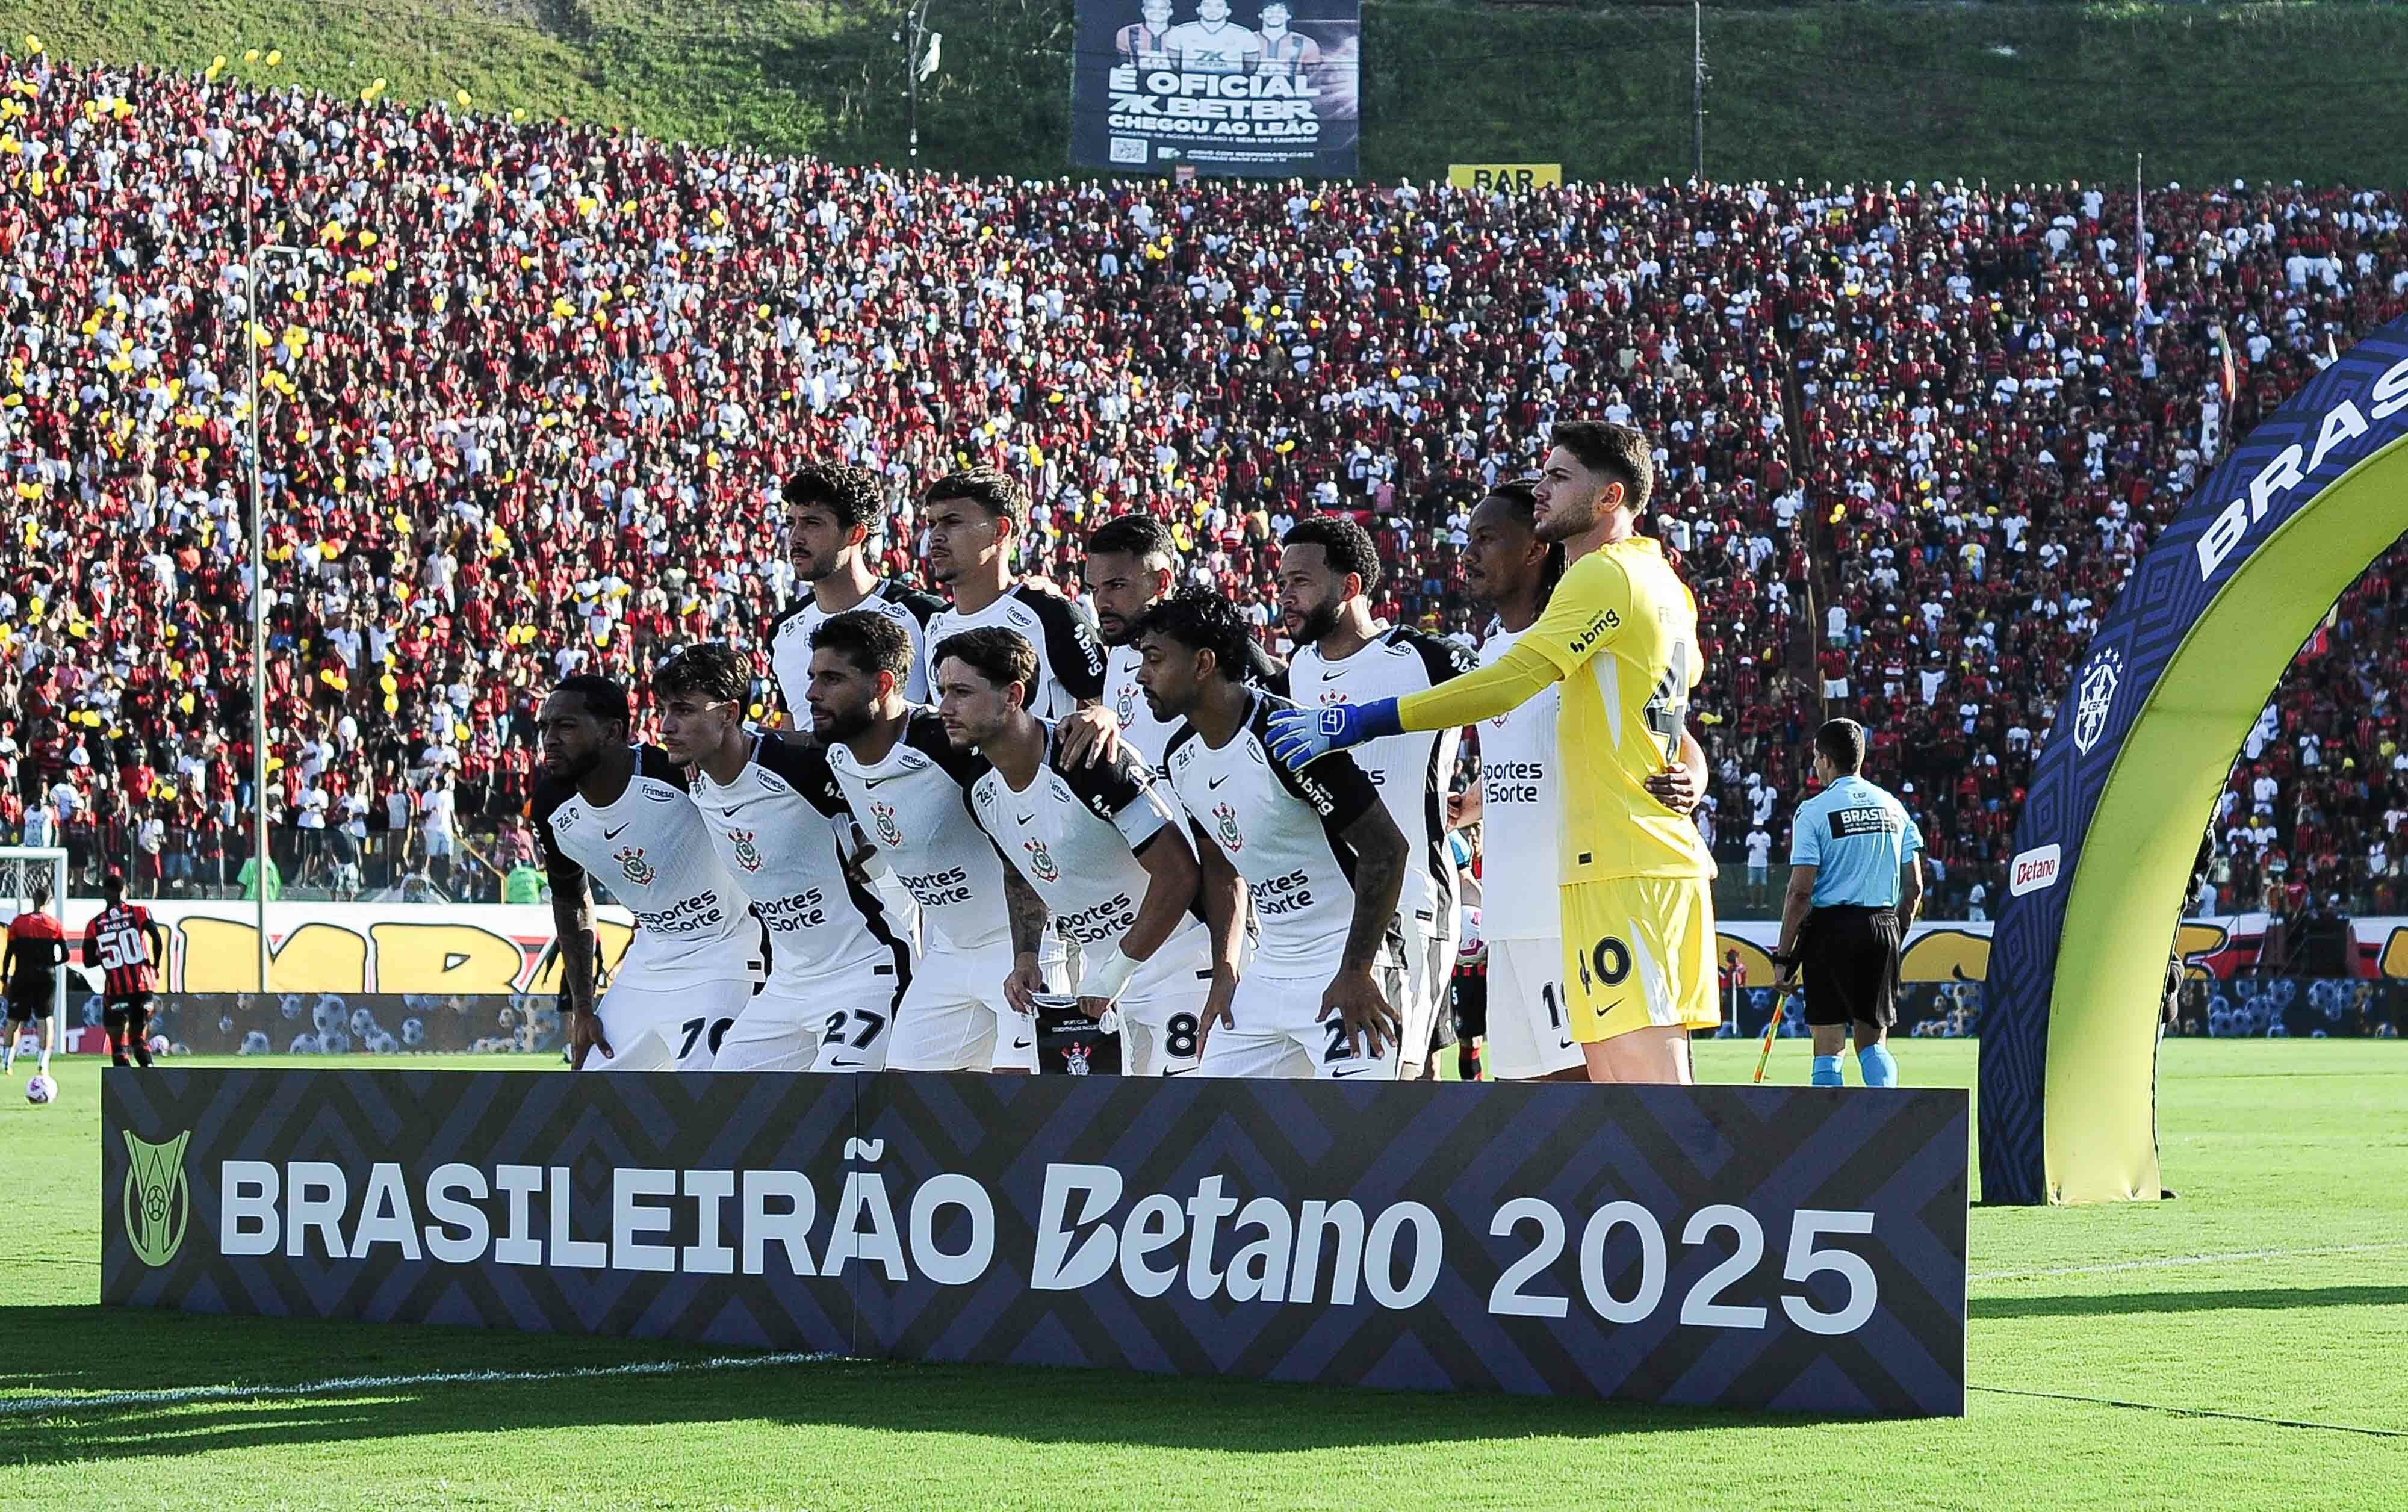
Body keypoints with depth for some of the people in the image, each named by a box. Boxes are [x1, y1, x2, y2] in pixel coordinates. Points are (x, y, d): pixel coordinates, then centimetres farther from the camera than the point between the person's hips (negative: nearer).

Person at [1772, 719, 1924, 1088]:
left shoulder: (1814, 811, -6)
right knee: (1874, 1041, 10)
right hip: (1883, 926, 4)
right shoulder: (1893, 808, 9)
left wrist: (1784, 957, -5)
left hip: (1831, 928, -4)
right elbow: (1914, 887, 9)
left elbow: (1800, 892, -10)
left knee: (1828, 1046, 2)